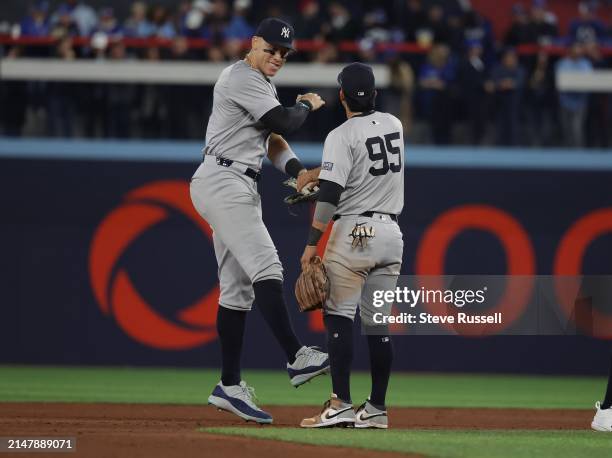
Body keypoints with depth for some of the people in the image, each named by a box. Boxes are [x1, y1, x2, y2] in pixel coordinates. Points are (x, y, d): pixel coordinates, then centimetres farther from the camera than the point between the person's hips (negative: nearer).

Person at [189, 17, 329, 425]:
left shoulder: (263, 86, 22)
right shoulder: (241, 78, -9)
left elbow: (273, 140, 18)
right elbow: (282, 122, -16)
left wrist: (299, 171, 0)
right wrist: (307, 105, 4)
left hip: (243, 187, 10)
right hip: (222, 181, -10)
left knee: (239, 288, 7)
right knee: (266, 267, -21)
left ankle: (230, 387, 7)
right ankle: (297, 358, -29)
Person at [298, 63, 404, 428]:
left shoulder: (342, 136, -11)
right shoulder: (394, 125, 9)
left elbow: (329, 194, -17)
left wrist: (312, 243, -14)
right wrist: (314, 172, 28)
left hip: (353, 233, -6)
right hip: (391, 233, 6)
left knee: (339, 316, -5)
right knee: (378, 323, 10)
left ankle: (341, 405, -15)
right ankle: (377, 409, 9)